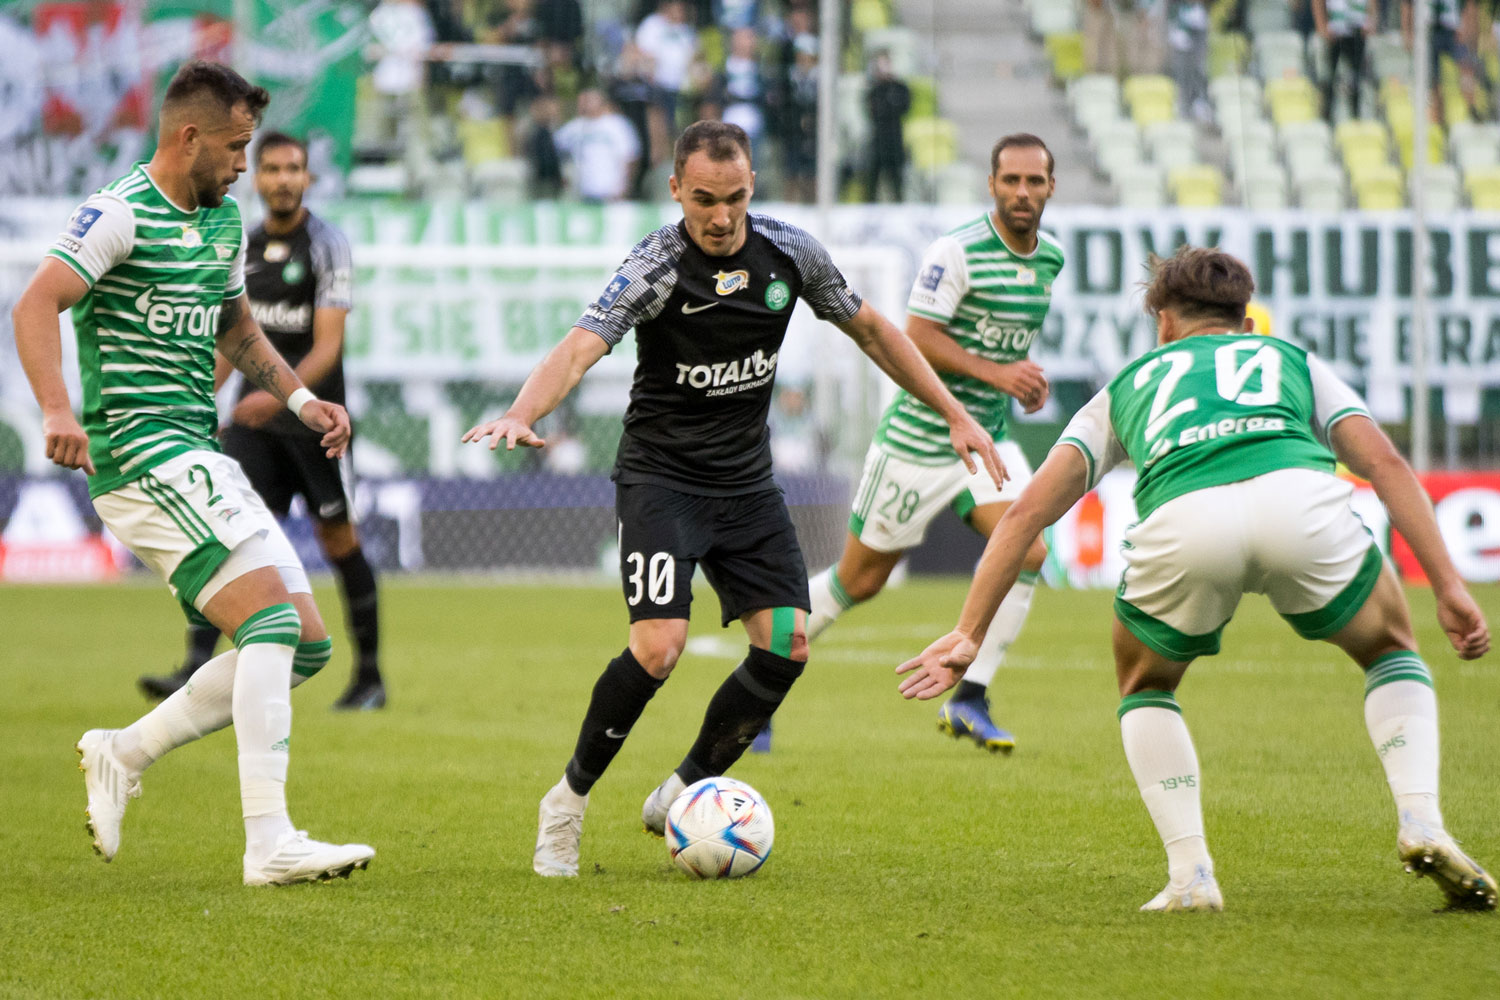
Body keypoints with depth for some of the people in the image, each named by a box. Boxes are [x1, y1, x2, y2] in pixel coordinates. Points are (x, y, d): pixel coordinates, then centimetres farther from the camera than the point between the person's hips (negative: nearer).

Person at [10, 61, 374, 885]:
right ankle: (269, 843, -24)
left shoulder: (224, 222, 17)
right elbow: (35, 306, -20)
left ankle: (123, 754, 12)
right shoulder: (119, 214, -10)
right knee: (272, 621, -20)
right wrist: (56, 410, -34)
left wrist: (300, 398, 19)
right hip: (142, 455, -9)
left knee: (305, 644, 4)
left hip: (199, 459, 9)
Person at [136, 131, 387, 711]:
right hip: (254, 416, 4)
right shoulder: (244, 247, 9)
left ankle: (370, 677, 19)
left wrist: (280, 395, -30)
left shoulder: (328, 246, -9)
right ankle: (196, 669, -17)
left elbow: (327, 345, -17)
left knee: (339, 542, 4)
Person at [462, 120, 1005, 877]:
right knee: (659, 645, -21)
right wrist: (521, 415, -53)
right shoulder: (654, 267, -19)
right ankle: (568, 801, -2)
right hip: (660, 474, -5)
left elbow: (869, 329, 11)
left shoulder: (790, 252, -4)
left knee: (787, 645, -5)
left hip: (746, 479, 5)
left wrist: (955, 414, 11)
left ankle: (684, 793, 14)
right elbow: (580, 348, -33)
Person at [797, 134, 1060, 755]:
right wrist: (994, 372, -26)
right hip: (920, 437, -6)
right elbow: (916, 339, -21)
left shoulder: (1050, 257, 6)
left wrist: (1024, 379, 7)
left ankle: (969, 700, -6)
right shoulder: (958, 252, -18)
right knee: (859, 580, 3)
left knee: (1028, 552, -15)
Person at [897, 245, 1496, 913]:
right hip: (1299, 498, 0)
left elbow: (1029, 510, 27)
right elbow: (1385, 464, 20)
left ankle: (1190, 875, 15)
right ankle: (1421, 825, 9)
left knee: (1145, 686, 31)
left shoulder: (1130, 382, 37)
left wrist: (969, 633, 27)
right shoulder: (1293, 360, 37)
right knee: (1389, 650, 31)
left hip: (1183, 520, 0)